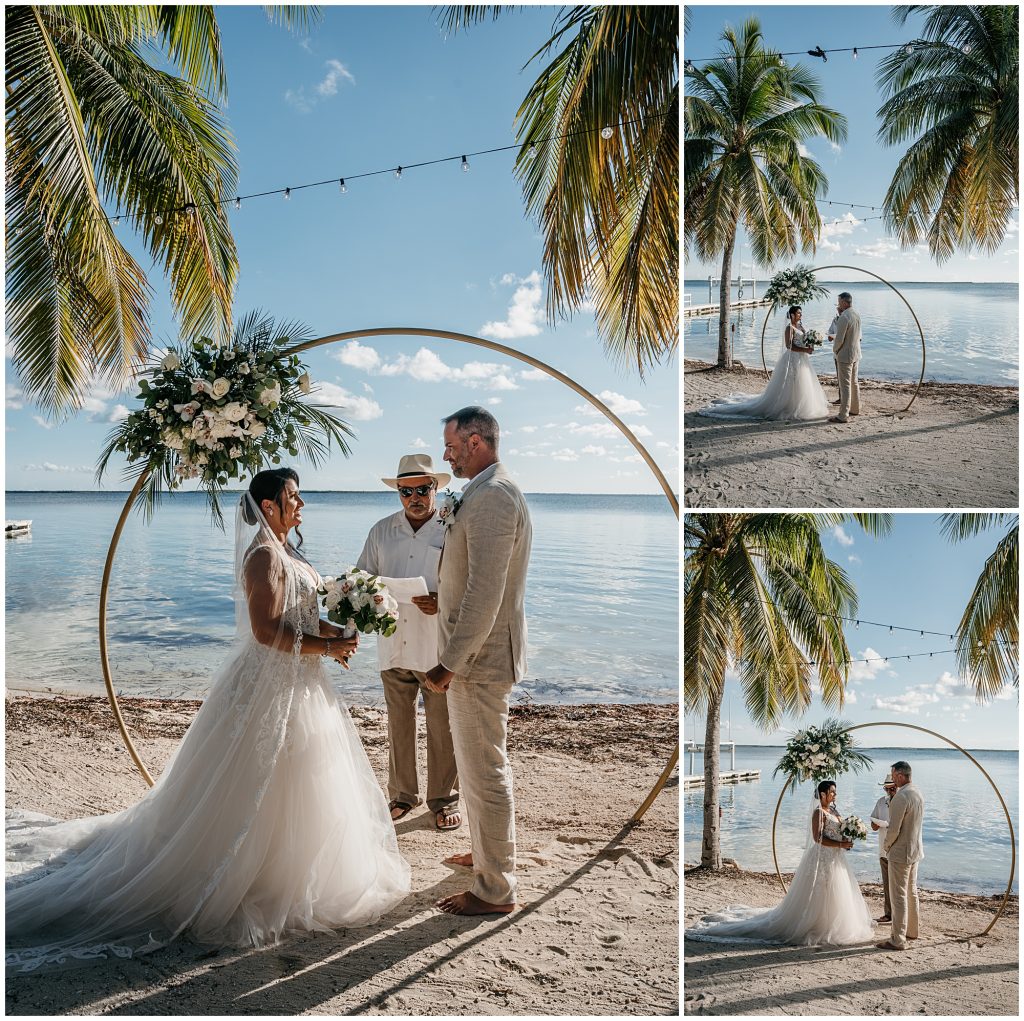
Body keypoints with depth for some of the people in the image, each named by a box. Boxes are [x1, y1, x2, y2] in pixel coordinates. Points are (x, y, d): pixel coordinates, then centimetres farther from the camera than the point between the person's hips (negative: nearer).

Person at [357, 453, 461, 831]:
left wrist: (442, 602, -22)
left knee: (442, 729, 5)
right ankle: (402, 795, 29)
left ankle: (444, 800, 21)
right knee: (398, 725, 14)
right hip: (393, 646, 4)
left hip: (439, 650, -3)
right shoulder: (381, 531, 8)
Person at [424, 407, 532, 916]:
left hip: (480, 658, -11)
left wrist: (450, 663, -23)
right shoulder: (491, 491, 14)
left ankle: (496, 890, 13)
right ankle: (485, 852, 40)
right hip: (476, 654, 11)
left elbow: (484, 593, -26)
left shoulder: (491, 497, -20)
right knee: (474, 764, 23)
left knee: (485, 771, 0)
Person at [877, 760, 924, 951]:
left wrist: (887, 845, -6)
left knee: (899, 896, -4)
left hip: (900, 852, -9)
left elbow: (893, 829, -22)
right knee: (911, 892, 21)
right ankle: (912, 930, 33)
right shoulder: (918, 794, 5)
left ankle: (898, 940, 0)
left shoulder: (901, 797, -24)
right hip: (915, 850, 9)